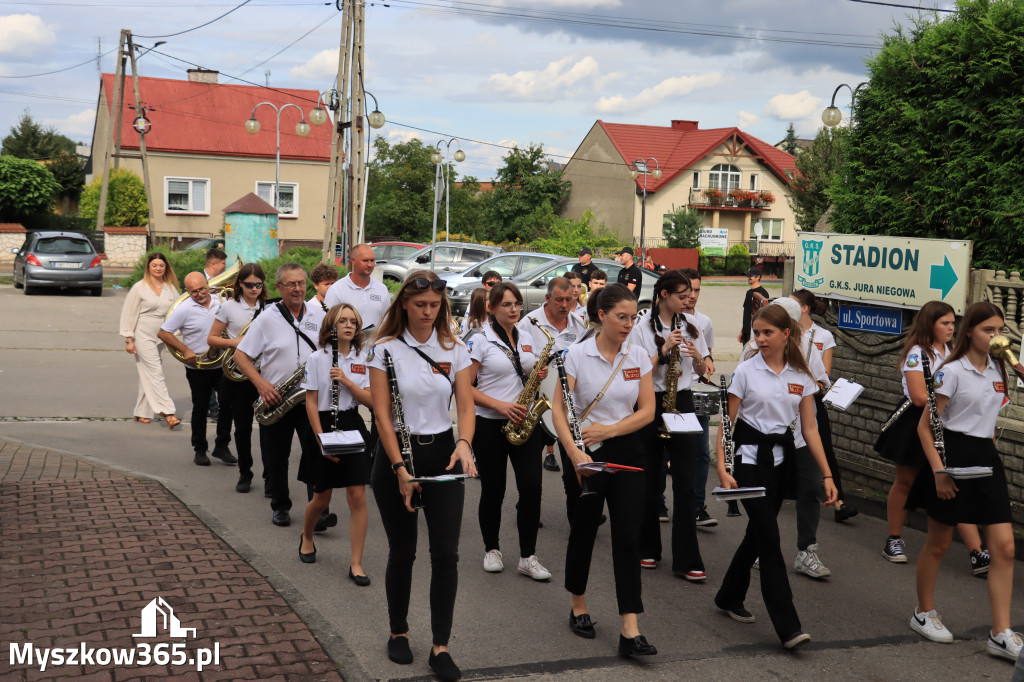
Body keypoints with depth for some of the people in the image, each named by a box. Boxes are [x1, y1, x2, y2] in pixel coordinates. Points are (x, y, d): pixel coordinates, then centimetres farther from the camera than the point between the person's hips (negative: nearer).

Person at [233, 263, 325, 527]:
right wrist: (261, 384, -15)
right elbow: (240, 355, -2)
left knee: (317, 453, -7)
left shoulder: (319, 314, 5)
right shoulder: (267, 319, -2)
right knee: (276, 457, 9)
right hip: (275, 399, 0)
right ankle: (280, 506, 25)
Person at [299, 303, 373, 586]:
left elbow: (370, 400, -1)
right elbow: (311, 403, -7)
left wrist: (347, 381, -16)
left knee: (357, 496, -5)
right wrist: (322, 439, -13)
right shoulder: (317, 358, -5)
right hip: (324, 426, -2)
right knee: (322, 499, 8)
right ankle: (307, 539, 40)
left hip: (353, 427, 2)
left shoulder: (362, 359, 4)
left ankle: (356, 564, 1)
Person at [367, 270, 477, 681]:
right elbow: (381, 413, -8)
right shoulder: (385, 349, -4)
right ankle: (398, 633, 28)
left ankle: (440, 647, 5)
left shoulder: (454, 350, 3)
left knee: (446, 553, -4)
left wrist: (463, 444, -23)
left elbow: (465, 406, -3)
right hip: (396, 454, -2)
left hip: (443, 454, 2)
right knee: (402, 553, 8)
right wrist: (399, 469, -15)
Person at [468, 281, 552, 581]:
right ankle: (491, 549, 25)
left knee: (531, 487, -5)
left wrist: (541, 374, -2)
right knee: (493, 490, 5)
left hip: (525, 422, 4)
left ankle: (528, 557, 5)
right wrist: (499, 405, -19)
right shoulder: (480, 341, -5)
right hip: (490, 425, -4)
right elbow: (465, 388, -9)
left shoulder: (527, 340, 12)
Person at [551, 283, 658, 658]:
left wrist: (607, 430, -12)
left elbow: (647, 411, 0)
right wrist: (573, 451, -26)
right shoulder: (577, 354, -8)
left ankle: (630, 630, -4)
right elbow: (558, 407, -13)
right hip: (587, 455, -2)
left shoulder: (639, 356, 2)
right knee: (583, 530, 11)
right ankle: (578, 606, 34)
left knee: (628, 536, -4)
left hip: (626, 452, 2)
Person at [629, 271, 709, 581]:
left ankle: (687, 560, 0)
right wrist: (664, 350, -20)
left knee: (685, 483, -2)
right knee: (650, 481, 7)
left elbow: (702, 371, 14)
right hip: (650, 405, -3)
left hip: (683, 404, 3)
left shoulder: (689, 325, 9)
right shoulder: (642, 328, -4)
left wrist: (697, 355, -7)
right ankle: (648, 549, 24)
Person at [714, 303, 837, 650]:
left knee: (757, 534, 13)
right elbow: (727, 423, -4)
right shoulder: (746, 370, -5)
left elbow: (809, 429, 5)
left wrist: (827, 474, 0)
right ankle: (787, 627, -10)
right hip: (749, 455, -4)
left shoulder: (801, 376, 4)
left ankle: (729, 597, 34)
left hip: (781, 457, 4)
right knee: (769, 538, -10)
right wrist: (722, 468, -14)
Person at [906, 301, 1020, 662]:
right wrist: (938, 471, -17)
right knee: (938, 543, 8)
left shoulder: (996, 369, 9)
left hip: (986, 457, 6)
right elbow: (925, 426, -12)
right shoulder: (952, 372, -12)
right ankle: (924, 614, 27)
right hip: (953, 454, -6)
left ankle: (1001, 634, 2)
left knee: (1004, 547, -2)